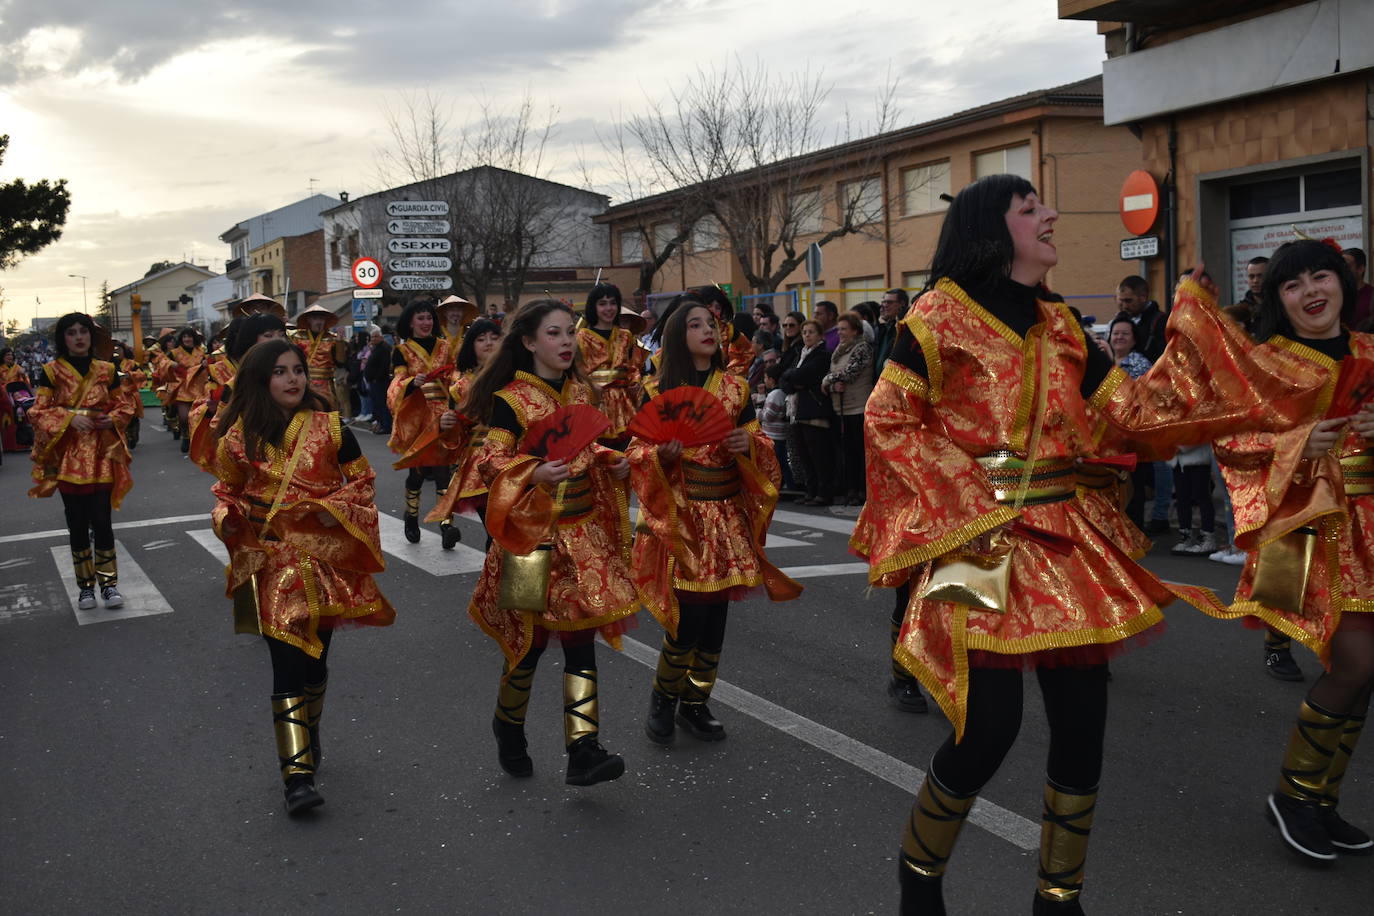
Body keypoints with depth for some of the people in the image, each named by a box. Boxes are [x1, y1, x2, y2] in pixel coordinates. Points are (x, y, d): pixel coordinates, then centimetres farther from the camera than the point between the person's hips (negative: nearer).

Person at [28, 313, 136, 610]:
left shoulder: (107, 371, 6)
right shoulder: (51, 372, 0)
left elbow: (125, 403, 12)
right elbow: (38, 411, -2)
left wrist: (113, 419, -9)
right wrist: (69, 419, -18)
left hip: (102, 454, 1)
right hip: (68, 456, 0)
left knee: (101, 520, -3)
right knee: (77, 523, 5)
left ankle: (108, 582, 6)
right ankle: (85, 585, 16)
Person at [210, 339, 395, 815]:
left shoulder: (330, 428, -2)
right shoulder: (240, 436, 0)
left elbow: (363, 480, 6)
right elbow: (228, 489, 14)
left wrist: (338, 507, -12)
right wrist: (228, 517, -7)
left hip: (324, 557, 1)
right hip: (271, 561, -1)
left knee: (315, 657, 14)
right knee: (288, 661, -11)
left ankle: (307, 744, 38)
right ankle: (296, 774, -11)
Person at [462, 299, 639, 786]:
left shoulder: (581, 391, 10)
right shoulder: (509, 400, -8)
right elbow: (490, 462, -11)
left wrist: (613, 463, 3)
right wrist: (534, 473, -26)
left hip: (584, 532, 5)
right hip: (533, 534, -5)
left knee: (581, 638, -1)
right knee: (530, 640, 4)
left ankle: (583, 750, -1)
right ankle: (508, 727, 31)